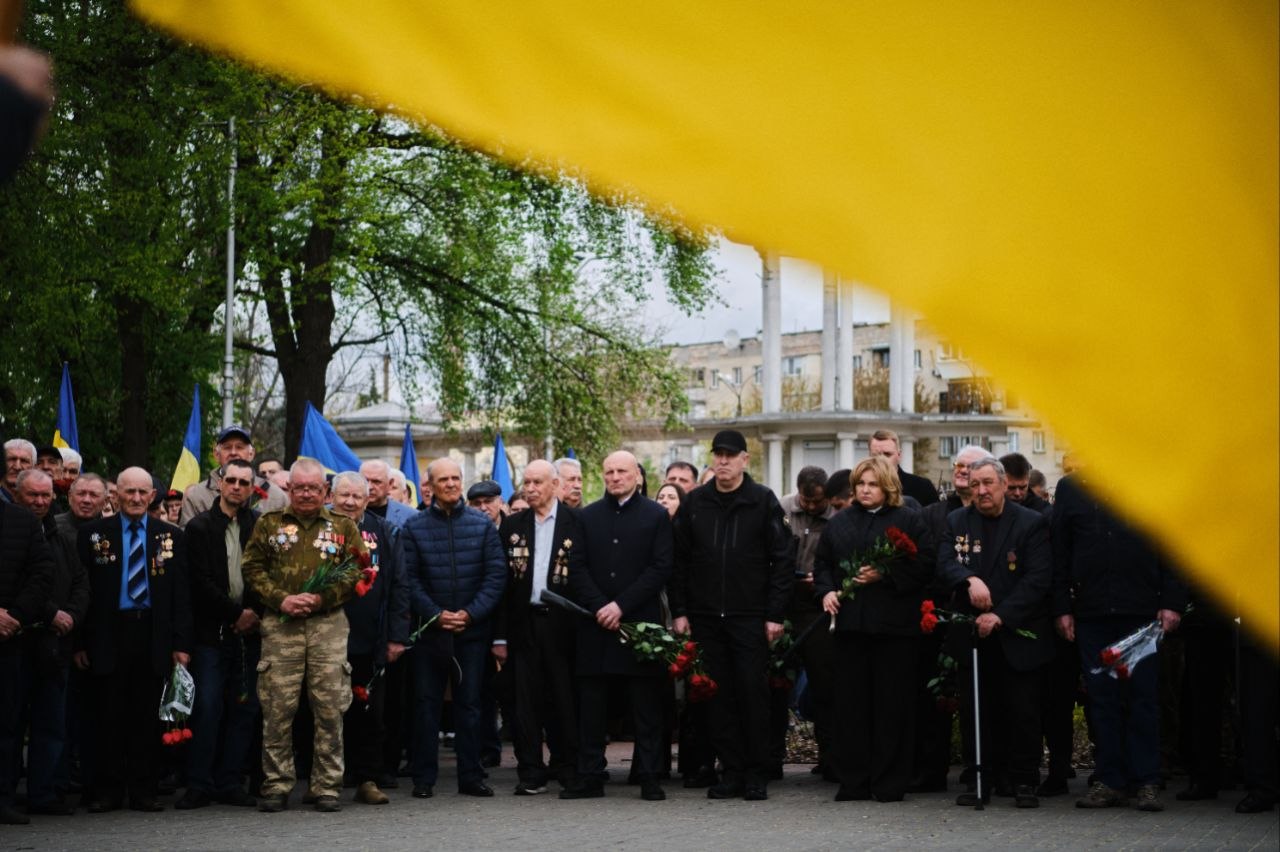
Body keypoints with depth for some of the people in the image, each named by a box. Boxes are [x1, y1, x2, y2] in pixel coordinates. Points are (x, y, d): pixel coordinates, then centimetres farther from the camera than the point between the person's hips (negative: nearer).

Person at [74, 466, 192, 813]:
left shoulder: (171, 536, 7)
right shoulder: (94, 533, 4)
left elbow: (181, 593, 6)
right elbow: (83, 588, 2)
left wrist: (181, 643, -1)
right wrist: (80, 641, -4)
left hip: (153, 636, 1)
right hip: (108, 636, -1)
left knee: (146, 717, 5)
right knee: (108, 716, 1)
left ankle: (143, 791, 11)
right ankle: (107, 791, 8)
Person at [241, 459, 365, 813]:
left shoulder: (343, 526, 11)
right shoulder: (268, 524, 11)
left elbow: (356, 573, 4)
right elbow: (252, 568, 6)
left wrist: (321, 598, -9)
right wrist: (281, 600, -8)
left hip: (329, 624, 0)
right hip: (280, 625, 0)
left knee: (330, 707, -1)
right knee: (277, 708, -2)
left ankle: (326, 786, 7)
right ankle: (276, 786, 7)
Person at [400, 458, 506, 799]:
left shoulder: (483, 524, 4)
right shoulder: (414, 527, 3)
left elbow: (496, 573, 0)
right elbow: (410, 578, -1)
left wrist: (470, 613, -10)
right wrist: (436, 614, -12)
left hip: (472, 628, 0)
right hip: (429, 629, 0)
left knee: (469, 703, 4)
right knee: (426, 703, 2)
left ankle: (471, 776, 9)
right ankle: (424, 779, 8)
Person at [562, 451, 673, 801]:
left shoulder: (656, 516, 3)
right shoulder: (588, 516, 12)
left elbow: (661, 568, -5)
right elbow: (577, 567, 6)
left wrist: (621, 606, -11)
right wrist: (599, 607, -8)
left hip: (640, 622, -2)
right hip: (595, 625, 3)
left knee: (647, 705, 0)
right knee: (592, 705, 3)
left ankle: (649, 778, 5)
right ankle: (590, 777, 8)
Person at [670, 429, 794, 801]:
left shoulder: (763, 501, 0)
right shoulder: (695, 502, 8)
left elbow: (782, 559, -2)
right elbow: (679, 560, 11)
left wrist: (775, 614, -8)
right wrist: (680, 610, 3)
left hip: (750, 617, -3)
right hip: (706, 617, 3)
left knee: (753, 693, -2)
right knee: (719, 695, 4)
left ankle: (756, 774, 5)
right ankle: (732, 770, 11)